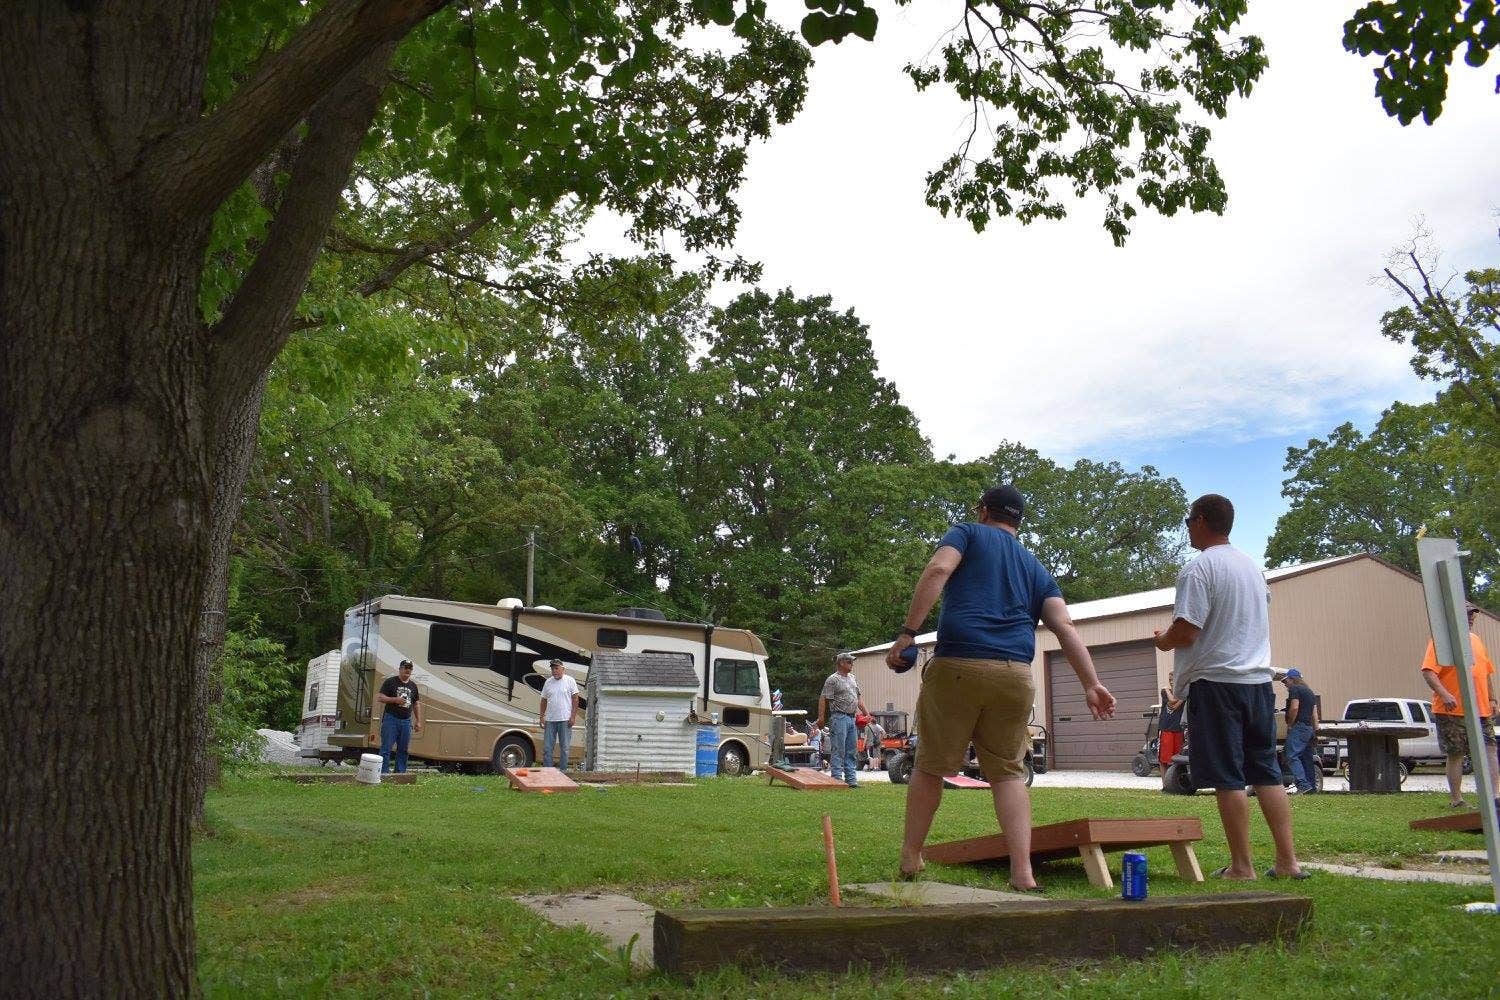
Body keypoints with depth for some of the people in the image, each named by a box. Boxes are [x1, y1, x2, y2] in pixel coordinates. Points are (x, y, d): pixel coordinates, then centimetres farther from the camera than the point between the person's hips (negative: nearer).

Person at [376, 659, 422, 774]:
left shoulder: (413, 685, 15)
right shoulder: (390, 682, -1)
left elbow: (416, 704, 19)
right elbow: (379, 698, -5)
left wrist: (419, 721, 13)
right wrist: (395, 700, -17)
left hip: (406, 721, 5)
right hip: (391, 718, -5)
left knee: (403, 749, 7)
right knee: (386, 748, -7)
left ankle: (400, 772, 13)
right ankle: (384, 772, -6)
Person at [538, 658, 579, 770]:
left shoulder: (570, 681, -1)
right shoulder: (548, 682, 11)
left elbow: (575, 699, -3)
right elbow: (544, 700, 15)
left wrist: (573, 716, -10)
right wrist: (542, 717, 9)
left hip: (565, 720, -4)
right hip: (550, 720, 4)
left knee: (564, 747, 2)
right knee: (547, 747, 4)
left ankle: (562, 770, 9)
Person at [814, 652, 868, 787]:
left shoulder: (852, 678, 18)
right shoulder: (833, 679, -8)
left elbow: (858, 698, 24)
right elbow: (823, 699, -11)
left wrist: (866, 713, 19)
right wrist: (821, 718, -16)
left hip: (852, 718, 8)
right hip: (839, 717, -8)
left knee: (851, 751, 9)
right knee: (838, 750, -7)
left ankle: (851, 779, 13)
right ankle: (837, 779, -5)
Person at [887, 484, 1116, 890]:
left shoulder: (969, 533, 14)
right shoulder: (1036, 569, 24)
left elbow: (937, 571, -6)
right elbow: (1065, 626, 12)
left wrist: (907, 633, -11)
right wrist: (1091, 684, 7)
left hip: (956, 666, -3)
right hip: (1015, 675, 3)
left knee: (930, 766, 9)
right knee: (1008, 772, 12)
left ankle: (909, 859, 18)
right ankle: (1022, 872, 3)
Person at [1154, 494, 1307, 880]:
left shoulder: (1197, 569, -12)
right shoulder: (1253, 565, 14)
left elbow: (1186, 632, -19)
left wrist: (1163, 641, 3)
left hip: (1216, 681, -8)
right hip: (1259, 678, 8)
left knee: (1228, 779, -2)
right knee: (1267, 773, 12)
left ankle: (1242, 867, 3)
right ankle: (1288, 860, 13)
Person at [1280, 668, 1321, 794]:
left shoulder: (1294, 689, -4)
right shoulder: (1309, 691, 24)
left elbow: (1294, 708, -17)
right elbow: (1315, 714, 22)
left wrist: (1289, 724, -8)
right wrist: (1316, 731, 21)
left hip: (1298, 726, -10)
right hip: (1309, 728, 10)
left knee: (1292, 756, -15)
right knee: (1307, 759, 12)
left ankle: (1303, 785, -25)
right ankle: (1312, 786, 12)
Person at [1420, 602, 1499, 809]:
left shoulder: (1476, 639, 17)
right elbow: (1428, 671, -15)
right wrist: (1444, 694, -27)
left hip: (1481, 709, 6)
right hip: (1452, 710, -6)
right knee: (1455, 755, 0)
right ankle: (1456, 800, 5)